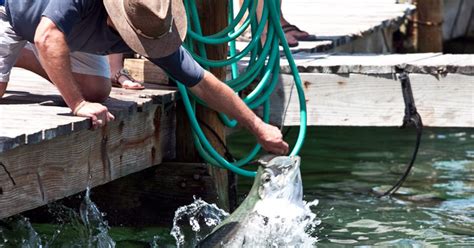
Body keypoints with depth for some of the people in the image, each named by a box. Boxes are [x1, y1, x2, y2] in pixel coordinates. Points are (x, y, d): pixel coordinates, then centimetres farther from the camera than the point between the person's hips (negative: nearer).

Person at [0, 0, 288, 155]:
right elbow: (47, 38, -54)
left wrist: (259, 127, -16)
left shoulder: (155, 27, -27)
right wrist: (78, 105, -53)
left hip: (66, 29, 5)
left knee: (97, 90, -4)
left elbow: (203, 84, -18)